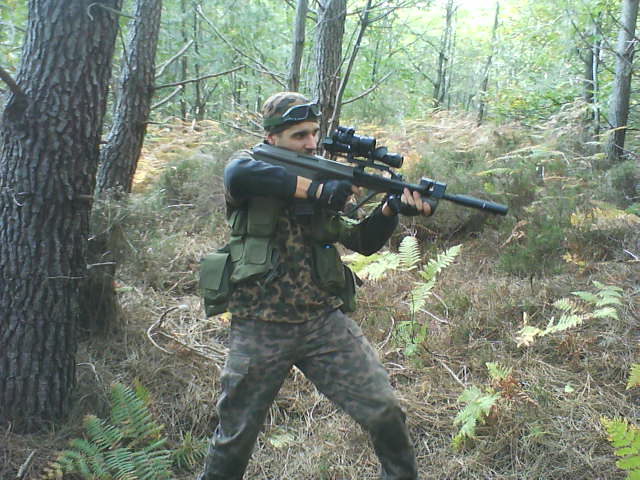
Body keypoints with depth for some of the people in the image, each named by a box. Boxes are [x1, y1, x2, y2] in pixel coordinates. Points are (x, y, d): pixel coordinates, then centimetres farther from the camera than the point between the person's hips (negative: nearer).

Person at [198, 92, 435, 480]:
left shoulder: (323, 178, 11)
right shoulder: (249, 164, -1)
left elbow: (364, 241, 9)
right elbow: (239, 176, -27)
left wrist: (391, 210, -10)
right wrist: (316, 190, -23)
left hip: (325, 321, 3)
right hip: (260, 330, -3)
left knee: (386, 414, 0)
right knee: (234, 438, 11)